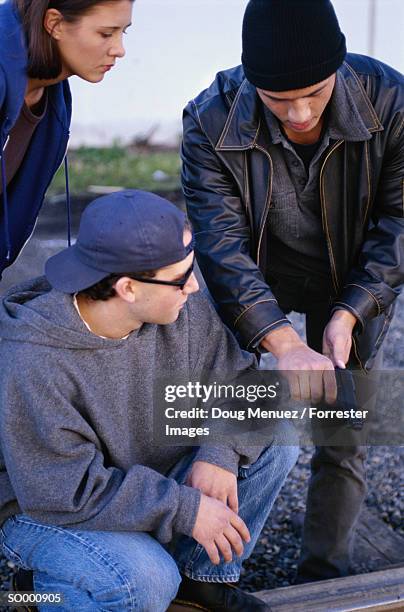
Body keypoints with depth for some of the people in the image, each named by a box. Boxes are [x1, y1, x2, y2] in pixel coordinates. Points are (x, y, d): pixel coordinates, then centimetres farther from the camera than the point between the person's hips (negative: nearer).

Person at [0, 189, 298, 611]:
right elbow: (64, 492, -31)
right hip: (42, 506, -6)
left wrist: (220, 453, -24)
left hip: (148, 475, 6)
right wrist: (185, 509, -30)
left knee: (274, 440, -7)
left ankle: (203, 576, 8)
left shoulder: (185, 314, -14)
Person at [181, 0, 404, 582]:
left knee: (343, 435, 3)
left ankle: (324, 576, 20)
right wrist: (286, 345, -41)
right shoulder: (211, 120, -26)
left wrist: (348, 315, -29)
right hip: (254, 278, 0)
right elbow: (222, 243, -30)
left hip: (354, 286, 1)